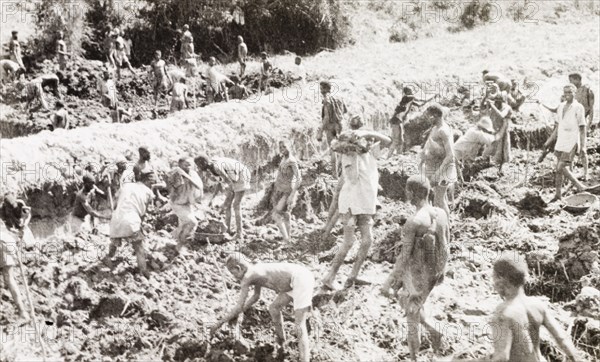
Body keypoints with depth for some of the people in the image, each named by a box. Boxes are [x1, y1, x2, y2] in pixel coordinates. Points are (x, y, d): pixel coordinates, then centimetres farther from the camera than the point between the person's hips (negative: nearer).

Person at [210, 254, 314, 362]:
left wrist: (219, 323, 2)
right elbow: (256, 296, 33)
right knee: (273, 309, 23)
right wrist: (237, 313, 35)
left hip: (301, 280, -10)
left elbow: (239, 307, -5)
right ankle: (281, 341, 45)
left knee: (299, 325, -13)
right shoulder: (255, 270, 18)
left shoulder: (246, 277, -9)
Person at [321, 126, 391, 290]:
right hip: (351, 203, -7)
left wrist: (368, 133, -13)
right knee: (348, 242, -10)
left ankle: (353, 276, 6)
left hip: (365, 205, 7)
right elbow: (353, 179, -24)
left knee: (367, 240, 0)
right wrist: (354, 155, -25)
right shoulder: (348, 156, -12)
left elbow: (387, 140, -1)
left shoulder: (370, 153, 7)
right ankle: (329, 278, -5)